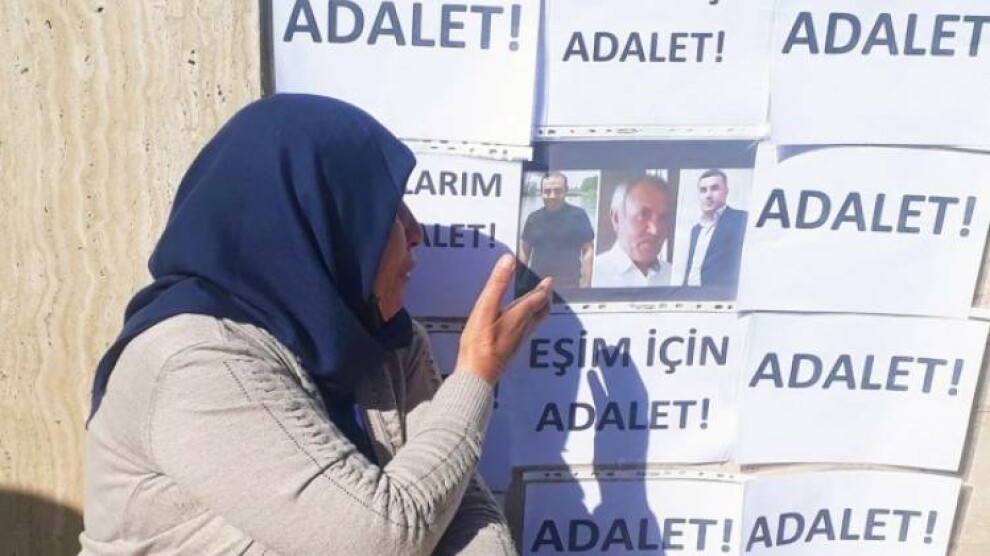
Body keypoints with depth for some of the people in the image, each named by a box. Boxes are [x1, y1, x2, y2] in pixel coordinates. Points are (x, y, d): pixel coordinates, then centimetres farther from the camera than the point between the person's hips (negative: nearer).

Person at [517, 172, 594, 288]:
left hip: (568, 285, -4)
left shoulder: (577, 215, -2)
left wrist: (585, 284, -9)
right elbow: (524, 250, 14)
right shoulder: (533, 218, 9)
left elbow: (588, 250, -3)